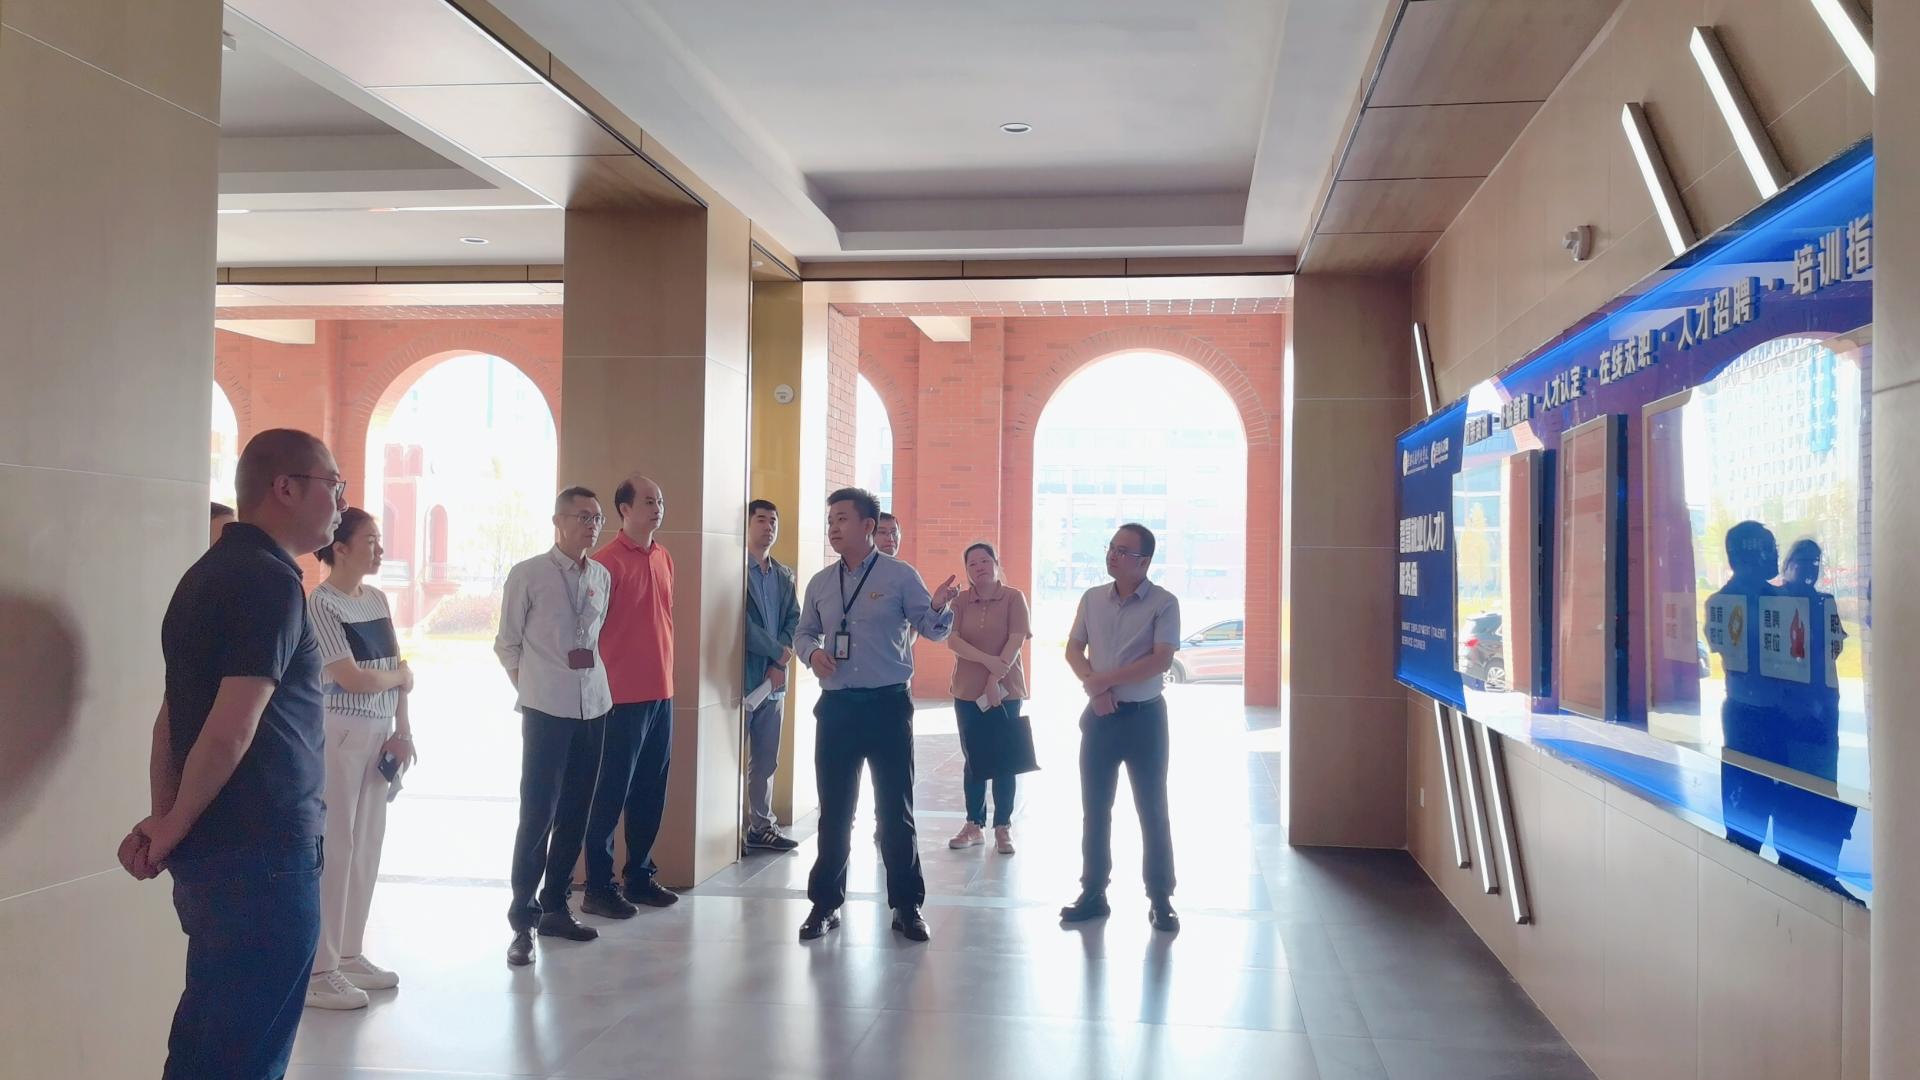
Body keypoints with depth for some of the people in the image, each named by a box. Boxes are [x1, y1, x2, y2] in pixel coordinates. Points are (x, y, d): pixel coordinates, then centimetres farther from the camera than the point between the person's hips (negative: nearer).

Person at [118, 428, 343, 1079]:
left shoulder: (210, 573, 13)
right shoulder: (271, 581, -18)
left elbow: (173, 714, 14)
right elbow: (230, 733, -23)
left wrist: (165, 821, 7)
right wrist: (172, 831, -9)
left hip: (212, 849, 9)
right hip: (262, 855, -9)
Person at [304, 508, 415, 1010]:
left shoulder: (377, 599, 11)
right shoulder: (321, 604, -11)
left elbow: (396, 670, 12)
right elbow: (351, 678, -16)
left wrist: (403, 731, 4)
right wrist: (400, 676, 1)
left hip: (378, 734, 7)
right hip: (339, 734, -7)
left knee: (367, 845, 11)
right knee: (333, 848, -4)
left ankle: (349, 954, 22)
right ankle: (318, 970, 3)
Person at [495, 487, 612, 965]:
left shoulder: (602, 576, 8)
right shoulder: (527, 575, -5)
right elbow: (507, 644, 2)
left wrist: (587, 679, 12)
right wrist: (534, 688, 5)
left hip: (595, 706, 5)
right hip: (546, 710, -5)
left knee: (575, 813, 11)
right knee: (537, 815, -3)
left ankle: (555, 906, 25)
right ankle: (523, 921, 6)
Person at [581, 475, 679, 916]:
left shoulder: (664, 559, 11)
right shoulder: (608, 561, -12)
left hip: (661, 692, 7)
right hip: (623, 696, -7)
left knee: (651, 791, 13)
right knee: (612, 792, 1)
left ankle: (639, 876, 25)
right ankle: (598, 887, 10)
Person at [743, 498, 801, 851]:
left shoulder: (784, 575, 15)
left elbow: (794, 620, 9)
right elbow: (740, 621, -15)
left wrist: (780, 664, -6)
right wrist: (777, 651, -9)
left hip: (774, 679, 7)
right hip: (742, 676, -6)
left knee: (766, 760, 11)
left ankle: (761, 826, 19)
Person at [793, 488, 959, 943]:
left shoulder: (900, 576, -3)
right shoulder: (820, 583, 9)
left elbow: (933, 630, -5)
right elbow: (804, 634, 18)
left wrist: (940, 607, -28)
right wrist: (812, 652, -6)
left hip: (888, 705, -3)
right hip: (836, 707, 3)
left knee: (896, 809, 4)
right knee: (834, 810, 9)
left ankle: (907, 906, 15)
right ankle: (825, 902, 21)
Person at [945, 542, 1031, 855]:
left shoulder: (1014, 598, -4)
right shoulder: (960, 601, 4)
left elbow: (1016, 640, -12)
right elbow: (952, 641, -7)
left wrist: (996, 679, -19)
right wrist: (987, 660, -20)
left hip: (1006, 690, -2)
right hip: (968, 691, 2)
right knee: (974, 759, 8)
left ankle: (1003, 828, 11)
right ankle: (974, 825, 17)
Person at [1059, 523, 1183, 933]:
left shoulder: (1164, 603, -9)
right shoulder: (1092, 598, 6)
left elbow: (1162, 660, -18)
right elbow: (1073, 650, 7)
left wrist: (1104, 679, -16)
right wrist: (1094, 687, -11)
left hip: (1144, 716, -4)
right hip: (1100, 715, 4)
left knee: (1153, 810, 2)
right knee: (1095, 808, 9)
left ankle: (1160, 899, 12)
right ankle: (1093, 893, 19)